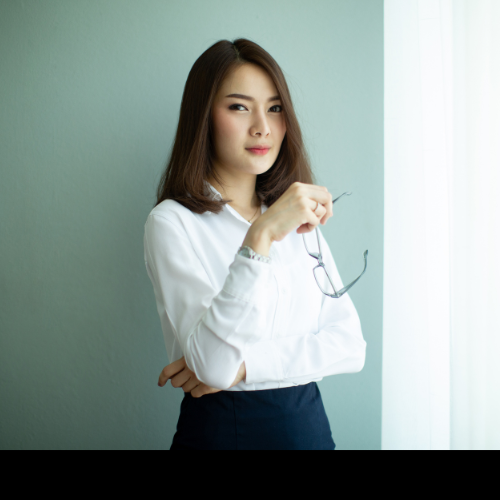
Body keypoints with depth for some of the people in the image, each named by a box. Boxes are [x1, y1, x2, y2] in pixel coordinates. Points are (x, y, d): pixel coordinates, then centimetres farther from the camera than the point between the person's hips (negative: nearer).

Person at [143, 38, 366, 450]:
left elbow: (351, 345, -3)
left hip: (310, 421, 5)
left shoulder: (299, 218, 5)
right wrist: (261, 236, -31)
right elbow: (213, 366, -24)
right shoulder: (173, 222, -13)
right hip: (220, 427, -4)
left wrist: (247, 362, -17)